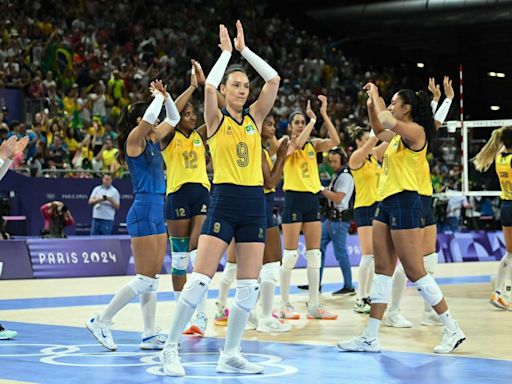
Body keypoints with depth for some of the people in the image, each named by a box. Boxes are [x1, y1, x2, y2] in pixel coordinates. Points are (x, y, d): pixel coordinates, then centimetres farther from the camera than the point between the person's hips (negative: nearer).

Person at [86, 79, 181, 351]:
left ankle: (150, 335, 11)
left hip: (157, 211, 9)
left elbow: (173, 119, 26)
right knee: (145, 279, -8)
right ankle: (101, 321, 0)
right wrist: (158, 96, -11)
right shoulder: (134, 140, -9)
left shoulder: (152, 140, 14)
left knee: (153, 278, 8)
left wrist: (165, 96, 10)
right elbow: (148, 118, -28)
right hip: (143, 211, -9)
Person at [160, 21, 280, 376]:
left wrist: (244, 48, 2)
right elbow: (209, 86, -19)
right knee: (201, 279, -11)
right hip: (224, 202, -5)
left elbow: (274, 79, 1)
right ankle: (171, 349, -2)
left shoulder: (255, 117, 11)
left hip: (255, 203, 5)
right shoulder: (216, 119, 0)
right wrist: (227, 51, -6)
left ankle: (231, 355, 11)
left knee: (250, 287, 2)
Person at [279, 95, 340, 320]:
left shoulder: (313, 144, 11)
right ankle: (285, 305, 2)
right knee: (290, 254, -4)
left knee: (314, 255, 4)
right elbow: (298, 143, -25)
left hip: (312, 200, 5)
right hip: (294, 198, -5)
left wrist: (324, 114, -9)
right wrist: (313, 118, -17)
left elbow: (335, 141, -6)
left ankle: (314, 306, 7)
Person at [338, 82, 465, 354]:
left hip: (404, 202, -10)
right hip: (387, 203, 10)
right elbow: (379, 129, 36)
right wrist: (372, 104, 21)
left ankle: (453, 330, 2)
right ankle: (370, 338, 8)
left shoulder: (416, 131, -12)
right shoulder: (398, 135, 15)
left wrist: (376, 95, -13)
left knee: (415, 272, -7)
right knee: (382, 270, 7)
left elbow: (386, 120, -30)